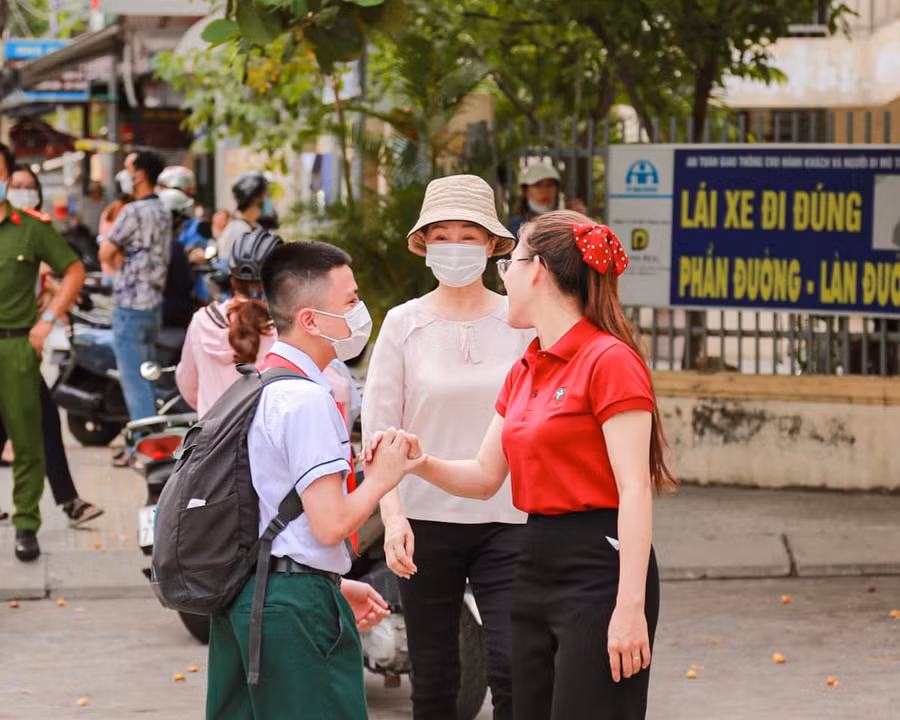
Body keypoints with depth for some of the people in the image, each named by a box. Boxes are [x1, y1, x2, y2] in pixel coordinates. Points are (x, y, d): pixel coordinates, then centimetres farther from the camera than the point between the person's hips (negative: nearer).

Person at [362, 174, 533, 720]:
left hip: (505, 519, -1)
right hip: (426, 520, 1)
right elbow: (378, 430, 0)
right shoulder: (404, 324, 2)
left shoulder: (520, 322, 2)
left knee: (513, 669, -12)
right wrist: (392, 516, -11)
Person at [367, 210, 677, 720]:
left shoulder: (609, 360, -12)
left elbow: (634, 490, -17)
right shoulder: (525, 372, 14)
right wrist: (422, 464, -2)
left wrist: (630, 607, -22)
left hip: (597, 569, -9)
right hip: (536, 568, 9)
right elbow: (486, 476, 18)